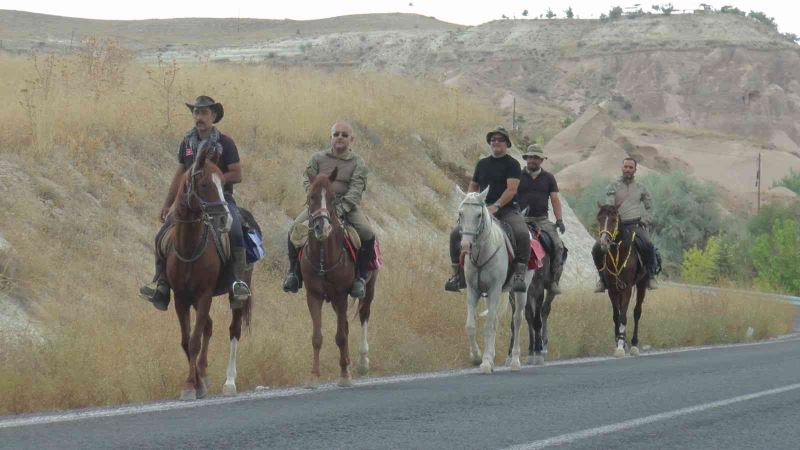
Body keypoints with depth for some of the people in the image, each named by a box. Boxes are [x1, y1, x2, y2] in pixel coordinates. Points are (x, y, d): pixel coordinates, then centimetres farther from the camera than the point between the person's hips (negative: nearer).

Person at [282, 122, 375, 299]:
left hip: (347, 205, -1)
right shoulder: (318, 158, 12)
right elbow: (308, 181, 2)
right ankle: (293, 271, -3)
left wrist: (341, 209, -24)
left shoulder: (357, 163, 6)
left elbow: (356, 190, -7)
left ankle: (361, 277, -11)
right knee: (295, 228, -22)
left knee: (367, 233, -27)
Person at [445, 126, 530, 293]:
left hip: (507, 210, -5)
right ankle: (458, 275, -4)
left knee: (522, 234, -33)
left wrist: (496, 206, -23)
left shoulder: (512, 164, 0)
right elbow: (473, 186, 24)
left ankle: (519, 275, -28)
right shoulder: (482, 164, 17)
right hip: (482, 209, 5)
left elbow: (512, 189, -12)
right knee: (456, 234, -12)